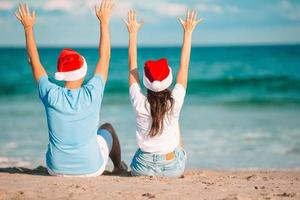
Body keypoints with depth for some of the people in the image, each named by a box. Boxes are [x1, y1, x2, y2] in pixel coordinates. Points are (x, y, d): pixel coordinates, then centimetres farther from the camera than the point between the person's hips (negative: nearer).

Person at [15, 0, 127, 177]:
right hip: (91, 169, -2)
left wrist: (28, 28, 8)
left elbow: (35, 62, 0)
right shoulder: (92, 94, -19)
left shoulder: (51, 95, -15)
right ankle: (118, 166, 50)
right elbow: (105, 58, -8)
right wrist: (104, 22, -1)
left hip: (56, 169, 2)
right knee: (107, 128, 28)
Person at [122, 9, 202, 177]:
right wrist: (188, 32, 0)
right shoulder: (174, 103, -18)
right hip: (173, 170, 0)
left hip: (142, 169, 1)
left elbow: (132, 67, -4)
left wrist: (133, 33, 4)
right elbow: (184, 66, -8)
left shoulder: (139, 103, -16)